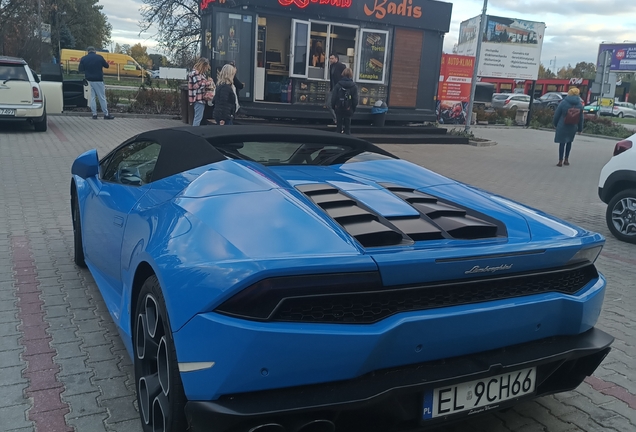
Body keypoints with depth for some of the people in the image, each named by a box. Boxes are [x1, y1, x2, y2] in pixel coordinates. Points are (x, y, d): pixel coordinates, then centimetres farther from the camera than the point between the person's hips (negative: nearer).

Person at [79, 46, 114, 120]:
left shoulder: (83, 58, 1)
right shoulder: (99, 57, -5)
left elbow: (80, 69, 3)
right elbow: (106, 66, 4)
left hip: (89, 80, 3)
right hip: (98, 80, -3)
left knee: (92, 97, 7)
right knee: (102, 98, 2)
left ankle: (94, 114, 4)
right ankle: (106, 114, 4)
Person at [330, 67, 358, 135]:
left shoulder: (338, 85, -7)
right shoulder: (354, 86, -7)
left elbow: (333, 97, -7)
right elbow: (355, 99, -6)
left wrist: (333, 106, 5)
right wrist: (354, 108, 6)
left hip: (339, 108, 1)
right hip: (348, 109, 0)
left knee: (339, 125, 11)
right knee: (347, 126, 8)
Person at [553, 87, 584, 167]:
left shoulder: (563, 102, -10)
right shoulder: (580, 104, 1)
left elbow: (557, 114, -6)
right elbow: (581, 118, 6)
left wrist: (555, 123, 9)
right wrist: (580, 128, 14)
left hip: (562, 126, -3)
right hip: (573, 127, 3)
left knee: (562, 143, 2)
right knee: (569, 142, 18)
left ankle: (560, 161, 2)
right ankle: (566, 159, 22)